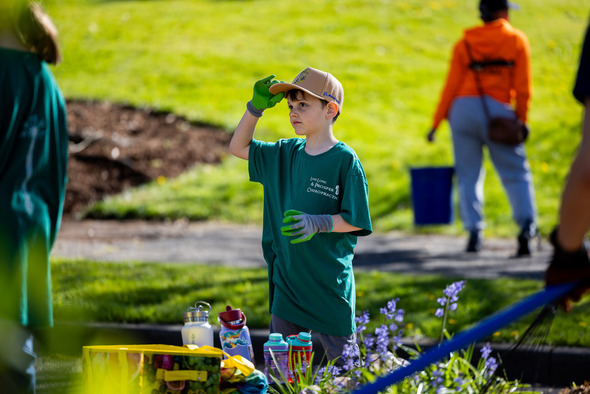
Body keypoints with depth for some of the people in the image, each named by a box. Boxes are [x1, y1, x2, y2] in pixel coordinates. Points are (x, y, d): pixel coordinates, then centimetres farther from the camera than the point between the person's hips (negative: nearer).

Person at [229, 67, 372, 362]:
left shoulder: (345, 160, -10)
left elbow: (356, 221, -11)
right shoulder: (285, 154, 9)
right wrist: (256, 107, 7)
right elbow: (238, 147, 19)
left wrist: (317, 224, -26)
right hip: (287, 280, 6)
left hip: (330, 283, -6)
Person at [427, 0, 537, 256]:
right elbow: (523, 85, 0)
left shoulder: (464, 43, 11)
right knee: (516, 173, 3)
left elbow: (452, 85, 6)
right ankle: (527, 224, -17)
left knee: (468, 175, 8)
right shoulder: (516, 40, 7)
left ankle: (474, 230, -4)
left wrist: (436, 124, 8)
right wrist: (522, 119, 8)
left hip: (463, 109, 2)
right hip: (498, 111, -2)